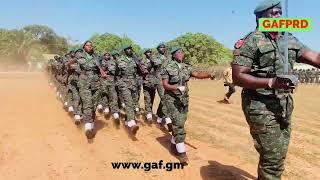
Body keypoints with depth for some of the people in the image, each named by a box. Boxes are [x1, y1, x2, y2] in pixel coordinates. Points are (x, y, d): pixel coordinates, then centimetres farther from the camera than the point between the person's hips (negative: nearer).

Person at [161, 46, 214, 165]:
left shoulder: (187, 67, 8)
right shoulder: (168, 68, -7)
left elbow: (197, 74, -6)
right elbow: (165, 85, -11)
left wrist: (208, 74, -24)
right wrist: (177, 88, -26)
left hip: (184, 99, 6)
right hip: (172, 99, -5)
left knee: (180, 124, 12)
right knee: (178, 124, -11)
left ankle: (174, 145, 31)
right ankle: (181, 152, -7)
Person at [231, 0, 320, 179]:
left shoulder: (290, 40, 11)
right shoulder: (251, 42, -10)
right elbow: (237, 77, -16)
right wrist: (271, 82, -26)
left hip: (285, 105, 7)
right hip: (261, 106, -7)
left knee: (279, 155, 17)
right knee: (272, 156, -4)